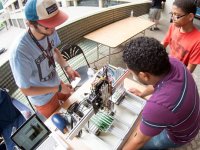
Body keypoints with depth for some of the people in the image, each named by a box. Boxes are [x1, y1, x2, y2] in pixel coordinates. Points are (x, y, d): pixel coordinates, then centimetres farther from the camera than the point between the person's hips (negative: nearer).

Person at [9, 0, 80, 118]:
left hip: (56, 83, 5)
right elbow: (25, 90, -25)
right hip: (43, 98, -5)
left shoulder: (49, 31, -22)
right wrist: (58, 89, -22)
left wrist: (66, 67, -15)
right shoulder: (20, 52, -39)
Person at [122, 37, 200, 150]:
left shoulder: (159, 106, -48)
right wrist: (142, 94, 16)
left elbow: (138, 140, -28)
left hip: (178, 135, -6)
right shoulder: (172, 62, -26)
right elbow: (159, 81, -1)